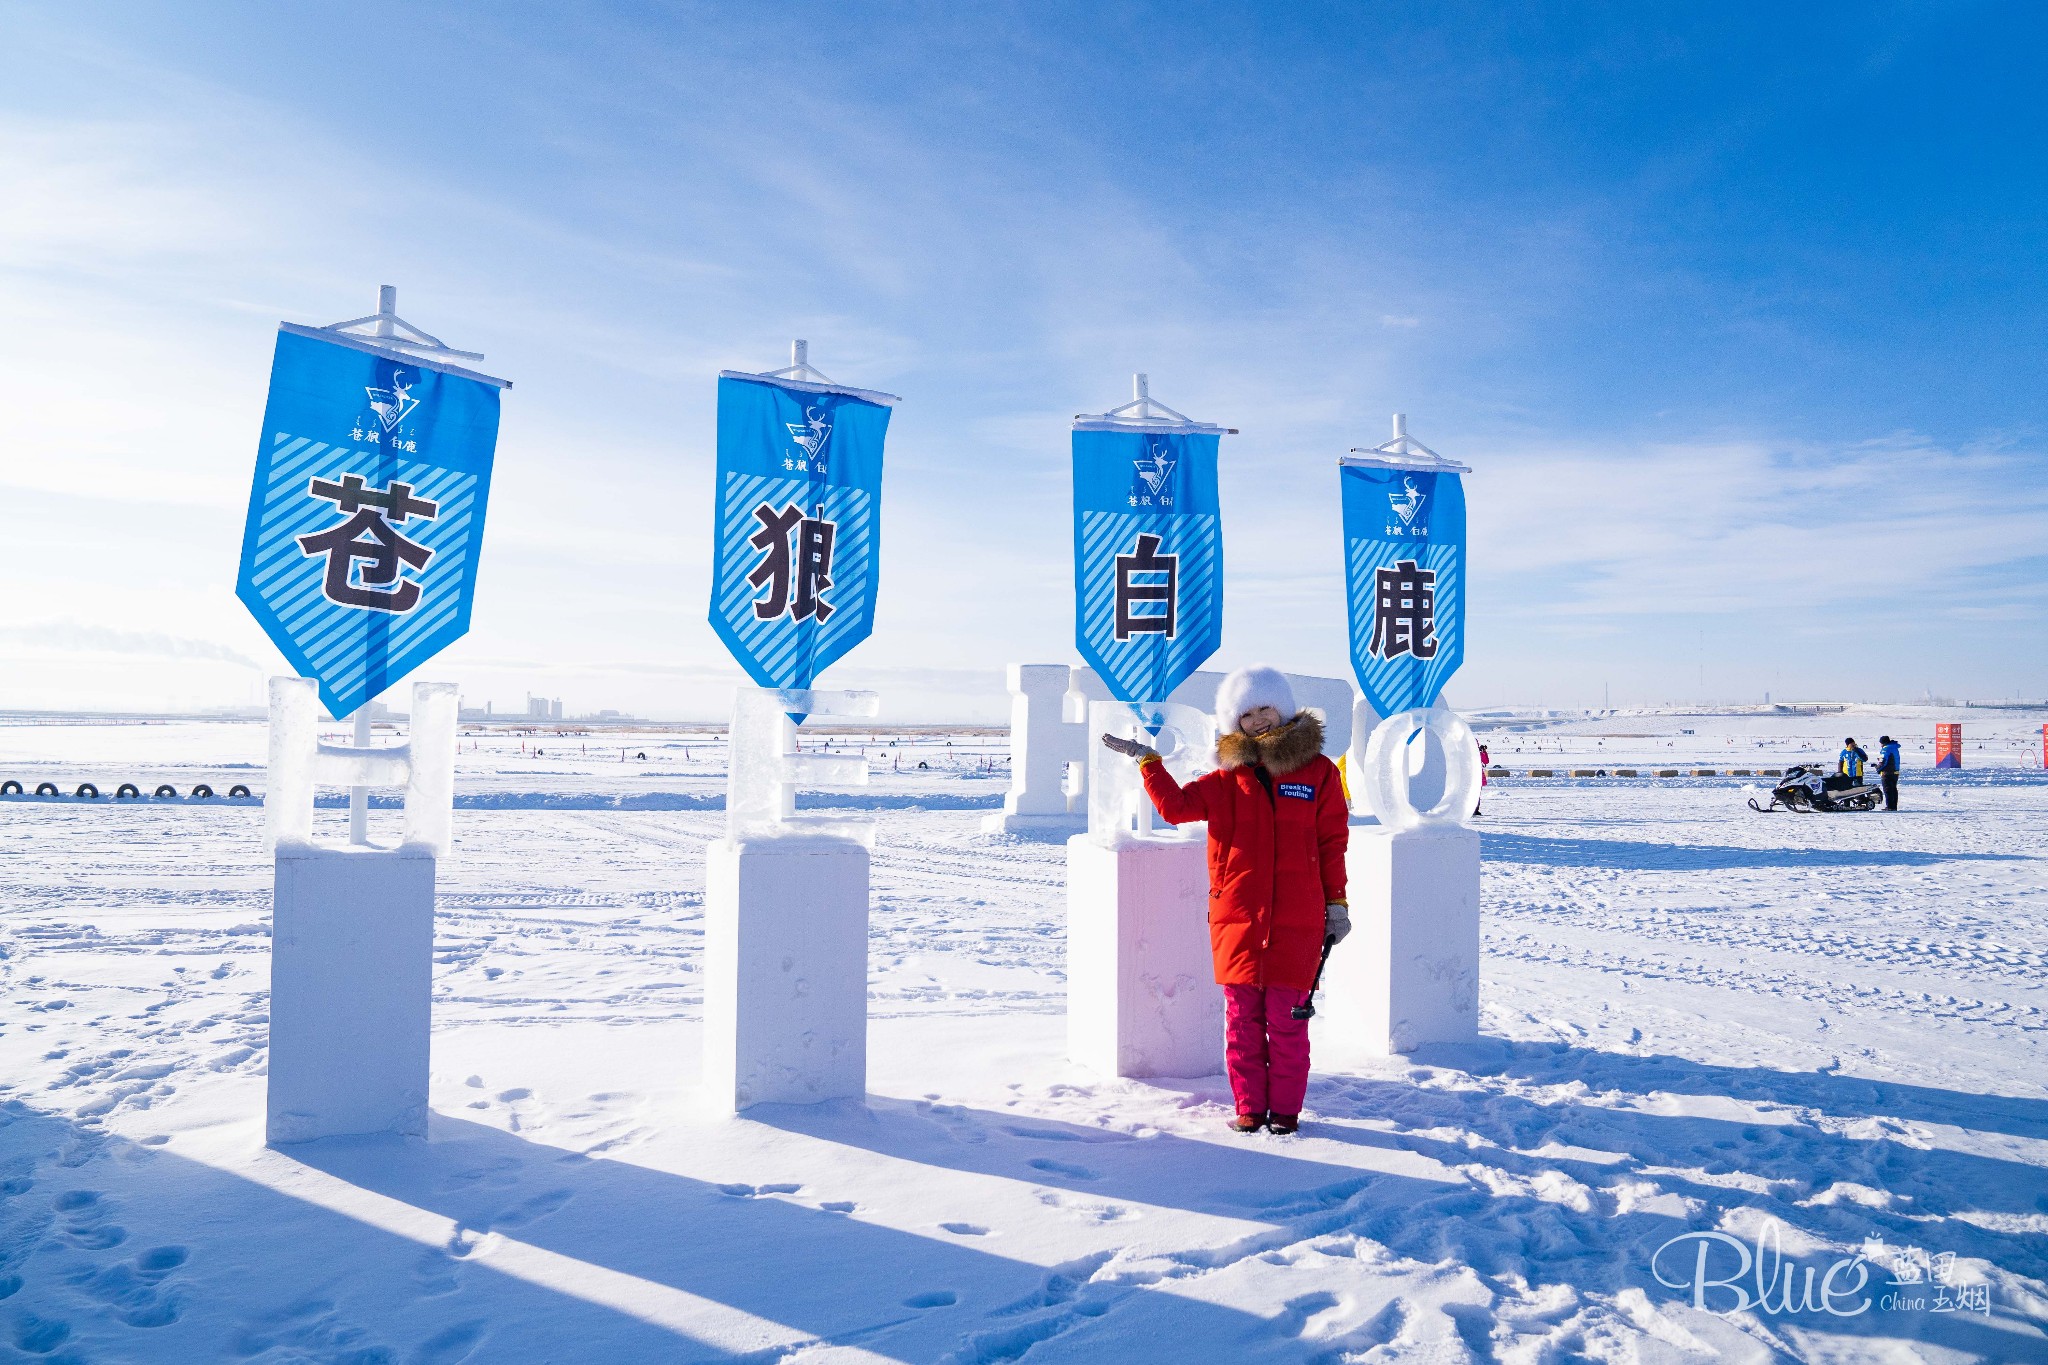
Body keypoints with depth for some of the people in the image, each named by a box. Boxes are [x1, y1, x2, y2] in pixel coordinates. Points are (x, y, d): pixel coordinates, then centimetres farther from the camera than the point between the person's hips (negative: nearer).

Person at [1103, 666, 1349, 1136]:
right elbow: (1175, 806, 0)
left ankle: (1285, 1109, 16)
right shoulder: (1227, 779, 9)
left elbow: (1332, 843, 7)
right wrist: (1147, 760, -7)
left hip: (1297, 919, -2)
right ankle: (1249, 1108, 19)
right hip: (1236, 917, 2)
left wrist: (1337, 903, 6)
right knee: (1242, 1016, 7)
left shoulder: (1318, 771, 5)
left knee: (1286, 1018, 1)